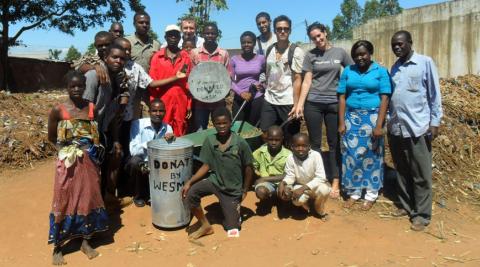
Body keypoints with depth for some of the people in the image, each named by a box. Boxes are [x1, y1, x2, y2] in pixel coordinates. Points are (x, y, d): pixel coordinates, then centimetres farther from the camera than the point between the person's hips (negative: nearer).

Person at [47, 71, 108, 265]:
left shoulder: (92, 108, 0)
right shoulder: (58, 110, -8)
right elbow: (51, 137, 3)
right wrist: (67, 146, 2)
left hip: (89, 162, 3)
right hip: (67, 163, -3)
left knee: (88, 199, 11)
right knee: (64, 201, 4)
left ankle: (85, 241, 27)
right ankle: (57, 247, 19)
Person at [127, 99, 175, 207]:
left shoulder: (168, 128, 0)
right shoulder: (138, 124, -13)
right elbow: (133, 150, -24)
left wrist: (171, 141, -28)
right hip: (139, 165, -3)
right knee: (135, 161, -34)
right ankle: (138, 195, -6)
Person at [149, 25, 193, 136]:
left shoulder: (186, 57, 6)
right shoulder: (157, 57, 3)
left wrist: (189, 105, 2)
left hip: (181, 103, 1)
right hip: (163, 102, -1)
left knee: (180, 134, 6)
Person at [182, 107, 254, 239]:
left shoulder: (240, 143, -15)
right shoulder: (209, 141, -7)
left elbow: (248, 168, -4)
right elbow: (206, 166, -4)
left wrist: (244, 191, 0)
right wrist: (189, 182, -16)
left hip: (233, 189, -2)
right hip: (214, 180, 2)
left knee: (232, 228, 1)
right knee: (190, 193, -26)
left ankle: (235, 210, 36)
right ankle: (206, 226, -2)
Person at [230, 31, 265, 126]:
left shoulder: (261, 59, 1)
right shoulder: (234, 59, 1)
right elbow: (231, 81, 0)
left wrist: (263, 86, -5)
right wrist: (240, 92, -15)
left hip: (257, 99, 0)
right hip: (239, 99, 0)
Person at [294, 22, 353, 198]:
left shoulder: (340, 52, 5)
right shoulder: (310, 55, 3)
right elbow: (307, 81, -1)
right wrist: (300, 104, -8)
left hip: (334, 103, 1)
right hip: (313, 104, 0)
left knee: (334, 143, 6)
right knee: (315, 143, 6)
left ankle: (335, 181, 13)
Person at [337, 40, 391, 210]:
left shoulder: (381, 71, -1)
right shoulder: (348, 71, 5)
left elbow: (384, 99, -6)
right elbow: (342, 97, 4)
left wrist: (379, 125, -13)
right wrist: (341, 122, -3)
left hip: (372, 117, -2)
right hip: (351, 117, 2)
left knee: (371, 155, 6)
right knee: (351, 154, 4)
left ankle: (371, 194, 19)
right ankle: (353, 192, 18)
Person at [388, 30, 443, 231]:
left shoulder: (425, 63, -2)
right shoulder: (394, 68, 13)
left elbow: (435, 94, -3)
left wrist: (435, 122, -8)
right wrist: (389, 122, 12)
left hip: (417, 127, -5)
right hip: (396, 128, 6)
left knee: (420, 174, 2)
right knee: (402, 171, 13)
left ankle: (422, 214, 11)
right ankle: (406, 205, 26)